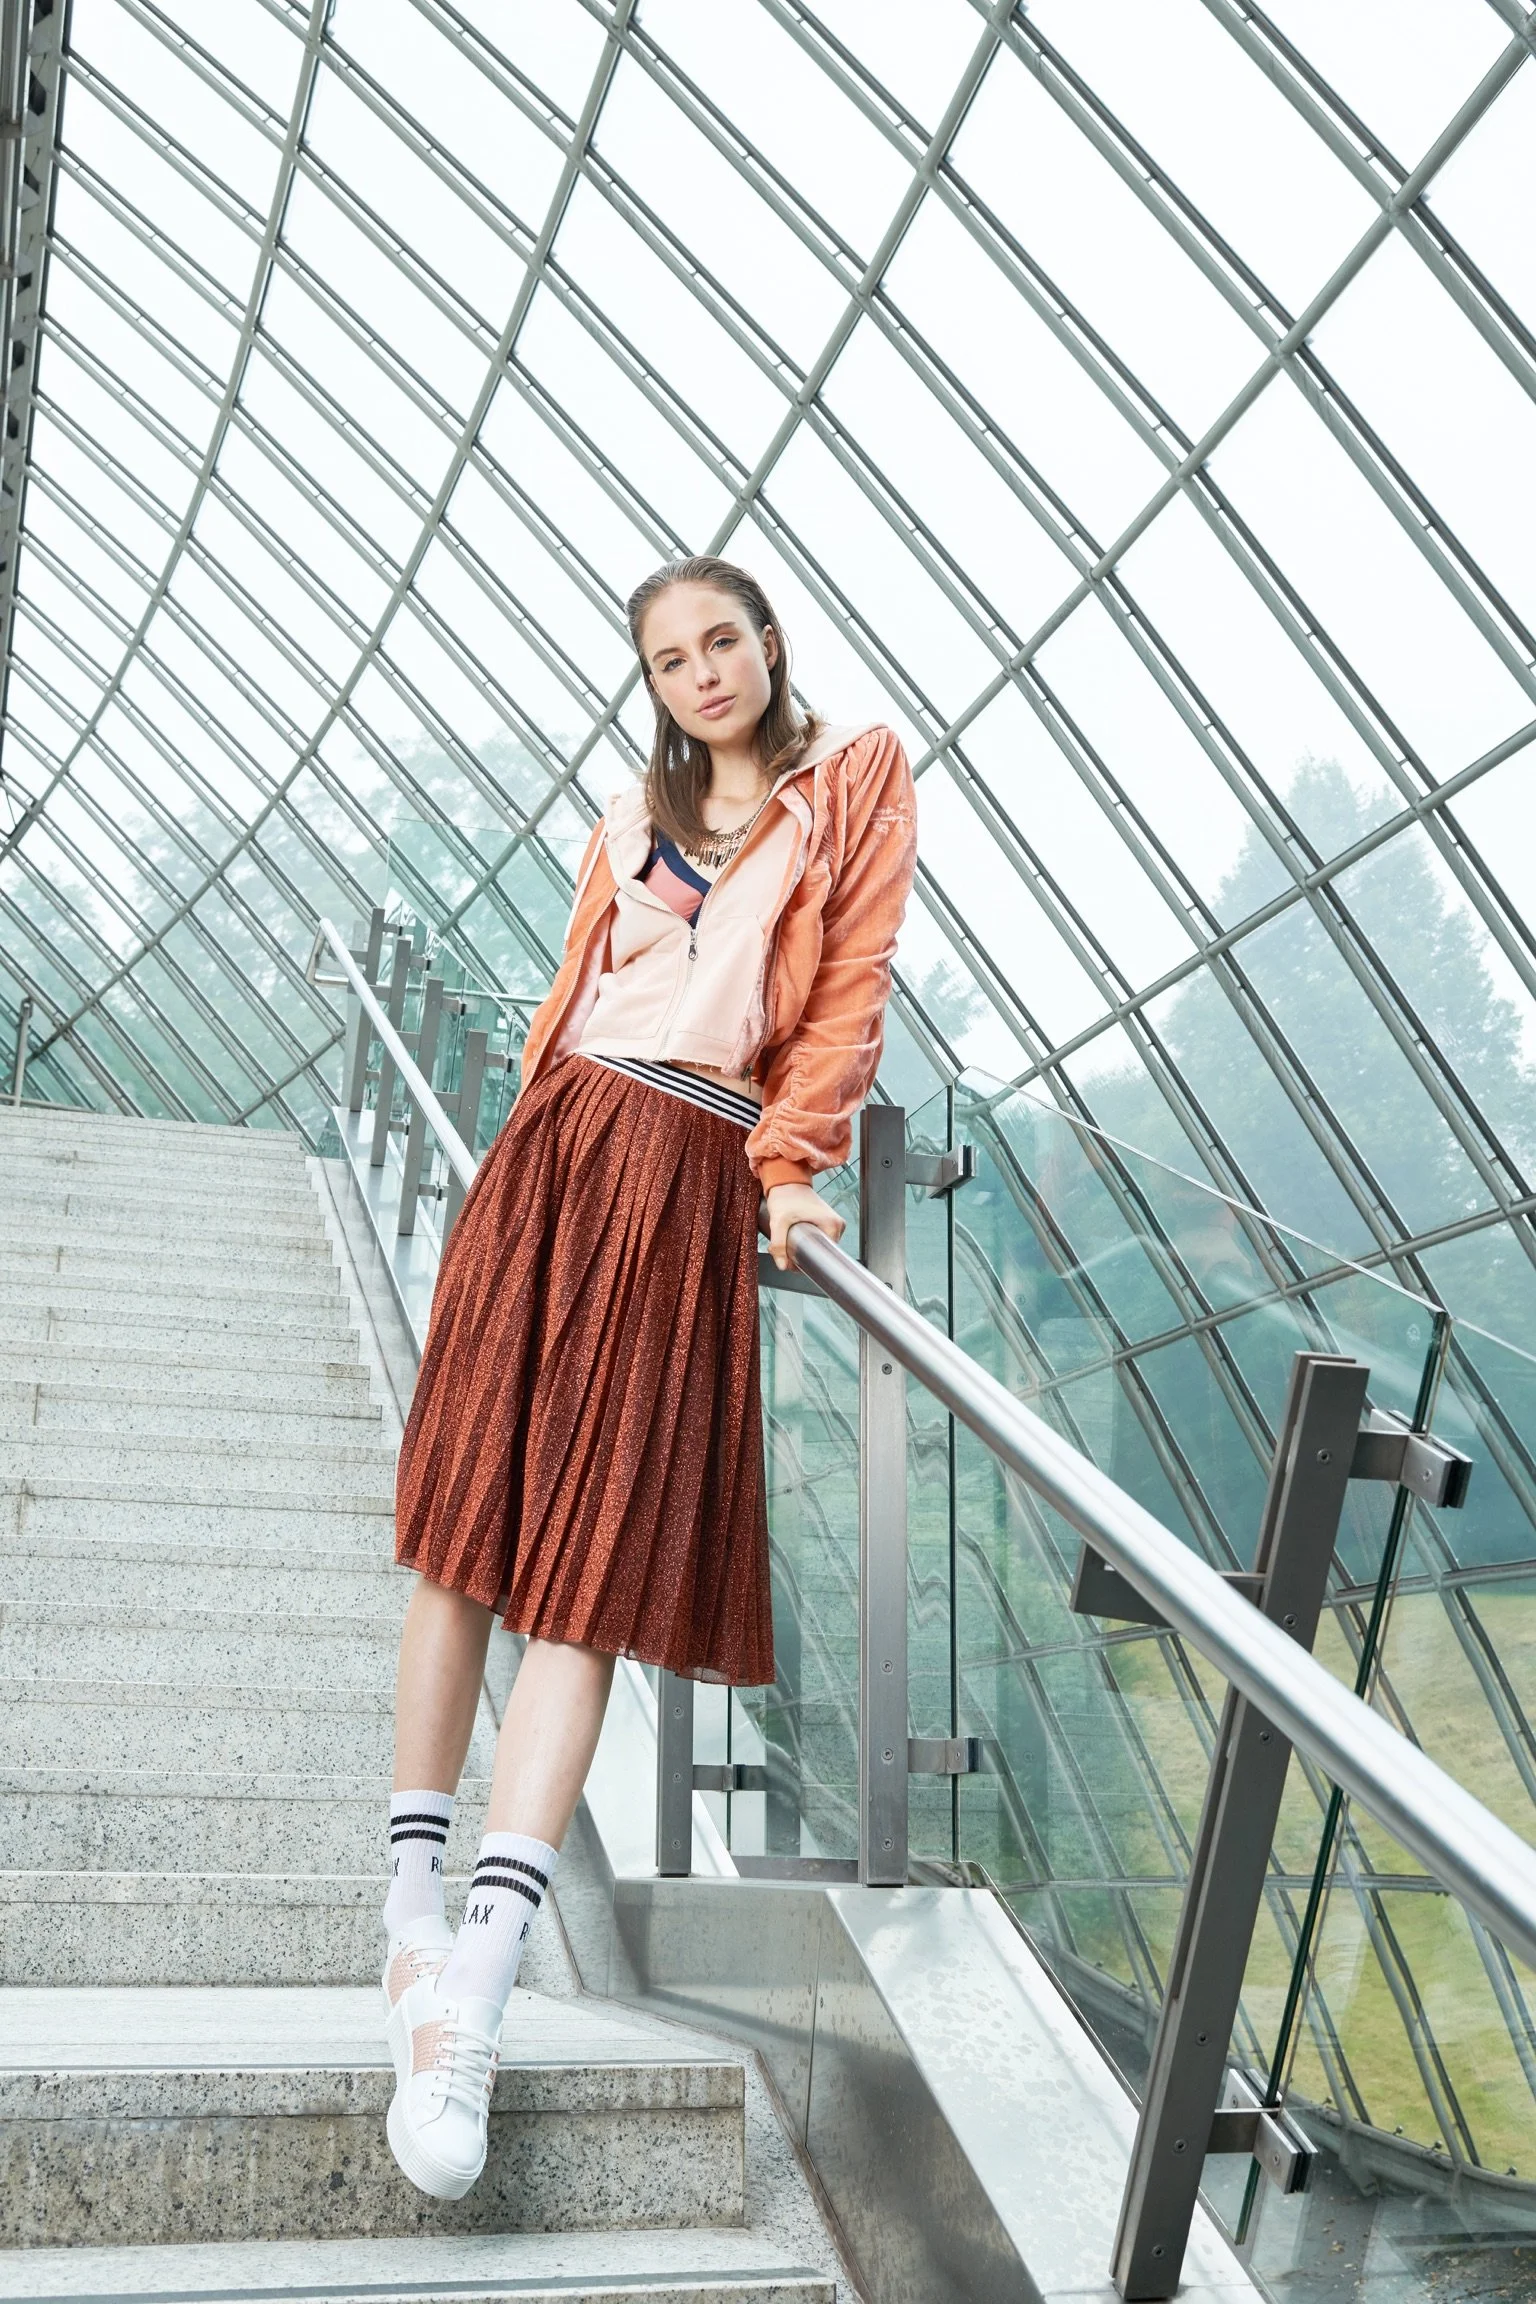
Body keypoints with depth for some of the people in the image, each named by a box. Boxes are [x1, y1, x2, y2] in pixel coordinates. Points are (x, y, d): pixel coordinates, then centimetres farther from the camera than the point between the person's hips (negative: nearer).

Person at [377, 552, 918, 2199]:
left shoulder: (857, 780, 9)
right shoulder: (637, 815, 20)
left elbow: (852, 991, 3)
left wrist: (787, 1157, -5)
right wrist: (544, 1155, 14)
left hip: (694, 1181, -4)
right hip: (559, 1147, 4)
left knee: (593, 1563, -9)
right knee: (464, 1516, -2)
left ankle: (469, 1996, -14)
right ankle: (413, 1907, 8)